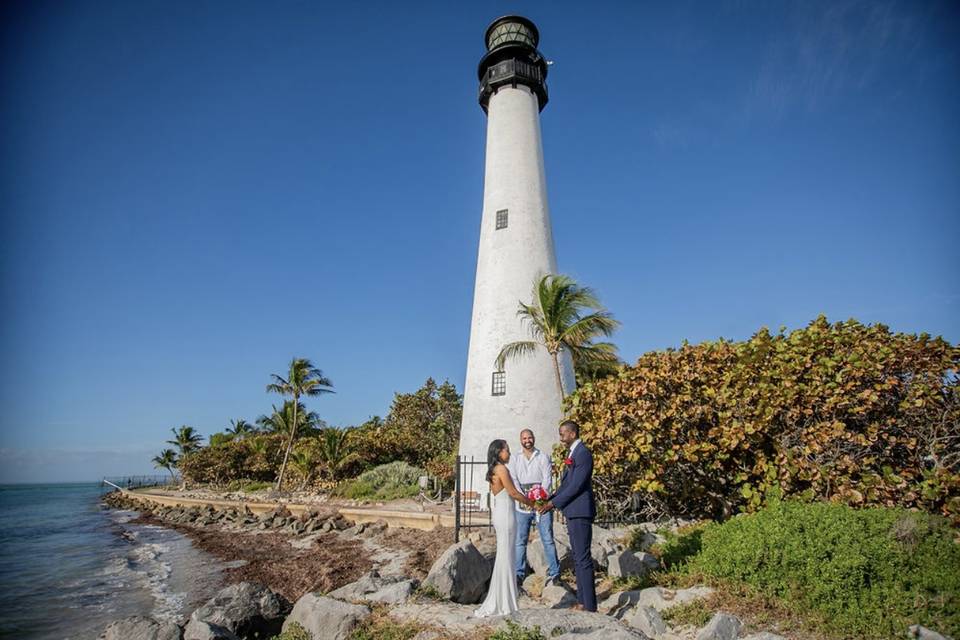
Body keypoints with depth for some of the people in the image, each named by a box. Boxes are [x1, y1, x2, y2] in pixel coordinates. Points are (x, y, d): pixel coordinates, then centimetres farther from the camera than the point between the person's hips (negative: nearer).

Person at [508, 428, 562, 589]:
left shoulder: (543, 457, 6)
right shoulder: (514, 460, 10)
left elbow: (547, 479, -3)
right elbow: (513, 481, 0)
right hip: (522, 505, 2)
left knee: (547, 539, 0)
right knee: (520, 541, 3)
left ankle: (554, 573, 8)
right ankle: (519, 574, 10)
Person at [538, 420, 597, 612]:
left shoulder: (583, 453, -16)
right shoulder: (572, 453, 14)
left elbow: (576, 485, -21)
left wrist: (554, 503, -16)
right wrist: (550, 500, 6)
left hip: (581, 512, -10)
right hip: (572, 512, 10)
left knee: (583, 558, -4)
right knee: (577, 557, 16)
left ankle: (589, 605, 5)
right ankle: (582, 601, 26)